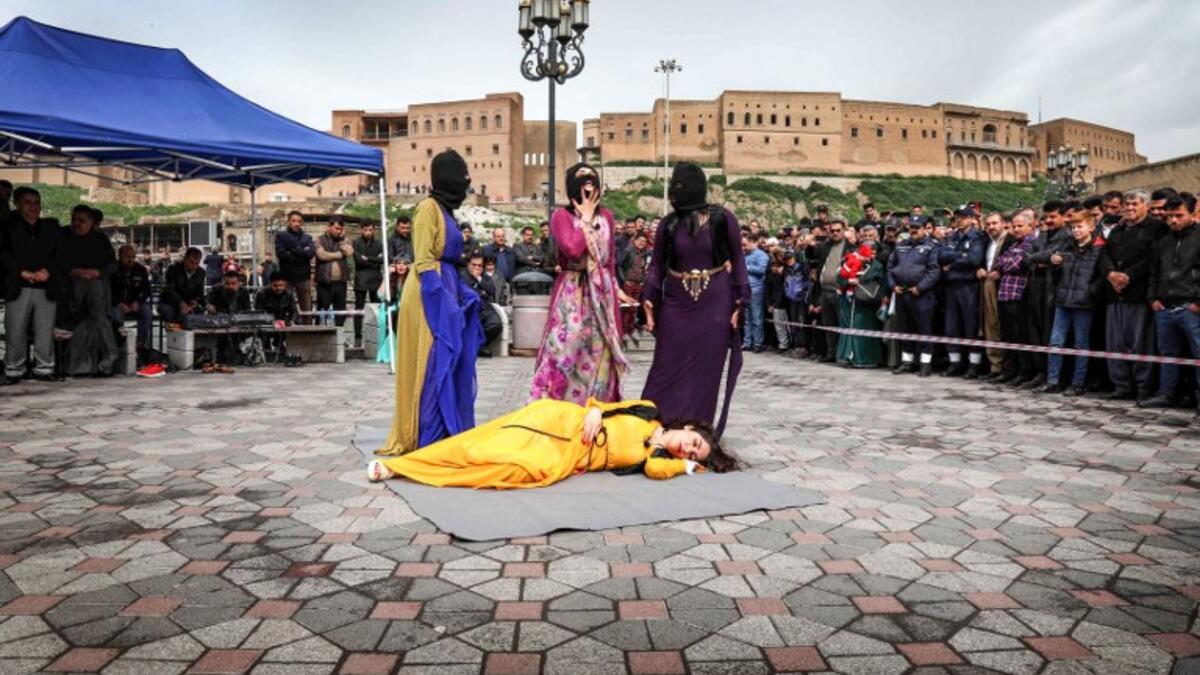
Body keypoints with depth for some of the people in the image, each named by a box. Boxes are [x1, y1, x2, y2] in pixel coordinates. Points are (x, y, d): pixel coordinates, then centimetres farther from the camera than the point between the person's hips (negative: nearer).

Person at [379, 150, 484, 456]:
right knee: (434, 366, -7)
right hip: (432, 294, -9)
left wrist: (459, 295, 17)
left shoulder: (444, 209, 17)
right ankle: (429, 439, -1)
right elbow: (423, 261, -16)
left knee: (450, 364, 11)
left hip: (447, 289, 9)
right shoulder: (429, 207, -10)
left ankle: (447, 433, 19)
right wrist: (441, 303, -21)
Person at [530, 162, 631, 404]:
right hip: (572, 293, -5)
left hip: (602, 291, 5)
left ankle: (598, 406, 21)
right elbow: (573, 249, -23)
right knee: (568, 347, -7)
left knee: (600, 349, 10)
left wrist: (615, 287, 14)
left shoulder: (606, 216, 8)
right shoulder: (562, 216, -8)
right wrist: (586, 219, -13)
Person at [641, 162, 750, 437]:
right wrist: (649, 300, -3)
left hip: (714, 304, -1)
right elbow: (657, 263, 6)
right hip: (676, 304, 1)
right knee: (670, 367, 1)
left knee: (706, 369, 3)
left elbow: (737, 260, 2)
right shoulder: (668, 224, 3)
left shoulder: (723, 219, -2)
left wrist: (739, 301, -2)